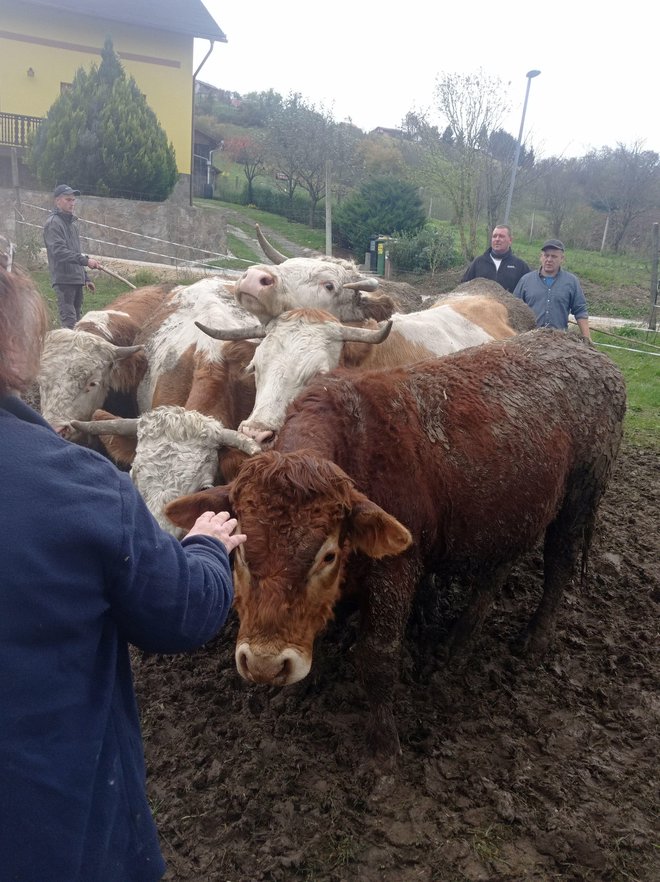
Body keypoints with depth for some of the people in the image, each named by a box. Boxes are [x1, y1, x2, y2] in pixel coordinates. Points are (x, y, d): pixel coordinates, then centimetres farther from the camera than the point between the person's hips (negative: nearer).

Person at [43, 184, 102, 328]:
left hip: (77, 280, 8)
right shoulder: (53, 223, -7)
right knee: (69, 321, -14)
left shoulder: (72, 222, 20)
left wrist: (86, 278, 21)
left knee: (76, 320, 10)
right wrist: (86, 260, -27)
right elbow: (59, 251, -19)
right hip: (64, 280, -8)